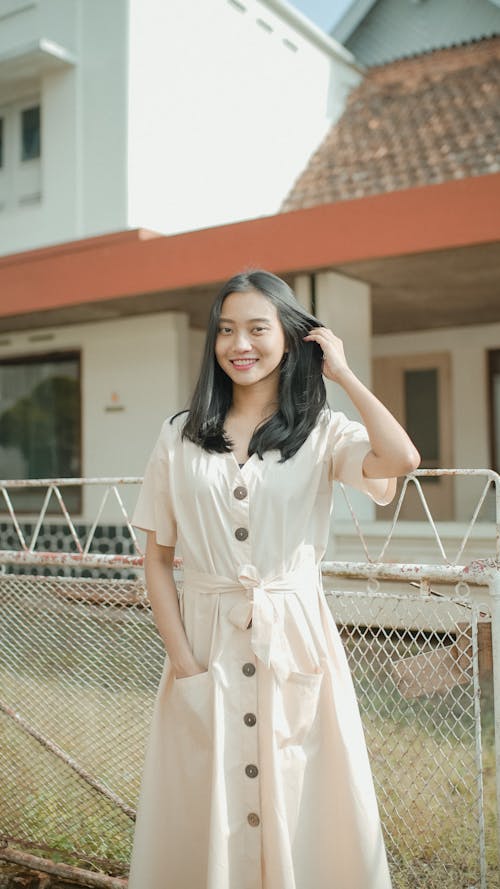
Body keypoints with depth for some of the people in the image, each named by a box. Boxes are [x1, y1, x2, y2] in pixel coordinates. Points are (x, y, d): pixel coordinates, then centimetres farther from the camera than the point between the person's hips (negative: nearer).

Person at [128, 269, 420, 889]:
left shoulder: (323, 433, -1)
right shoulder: (181, 437, 4)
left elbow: (400, 459, -22)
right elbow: (157, 559, 3)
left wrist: (343, 374, -9)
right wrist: (183, 662, -6)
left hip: (295, 641, -1)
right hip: (205, 641, 2)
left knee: (302, 805, 8)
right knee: (205, 810, 11)